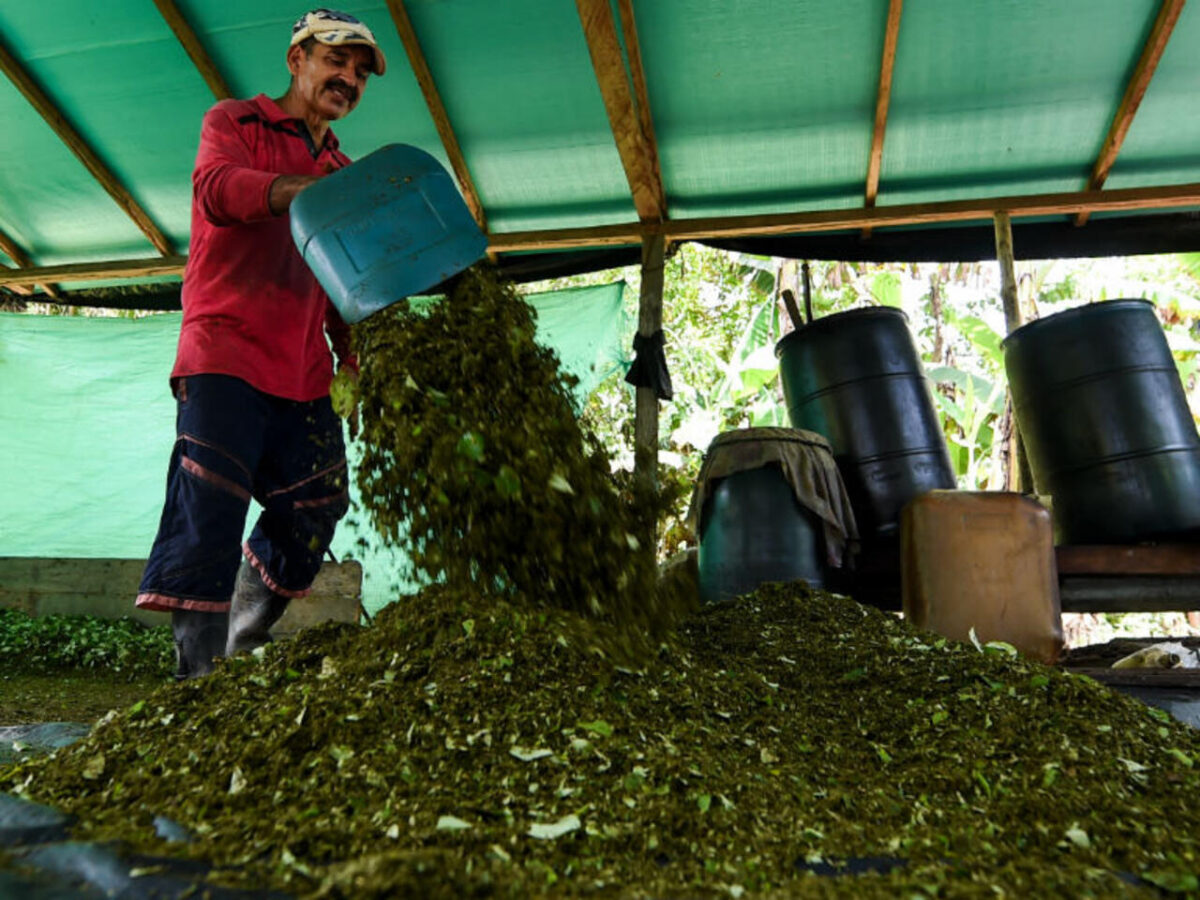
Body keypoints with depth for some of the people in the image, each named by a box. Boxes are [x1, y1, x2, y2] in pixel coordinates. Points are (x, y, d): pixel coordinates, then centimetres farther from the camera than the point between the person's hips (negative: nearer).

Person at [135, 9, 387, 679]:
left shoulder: (343, 172, 23)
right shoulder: (235, 122, 8)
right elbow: (219, 185, -16)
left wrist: (352, 349, 9)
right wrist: (311, 188, -34)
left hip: (303, 372, 6)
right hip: (225, 350, -6)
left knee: (315, 509, 4)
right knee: (208, 507, -14)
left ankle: (245, 646, 23)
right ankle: (202, 677, -11)